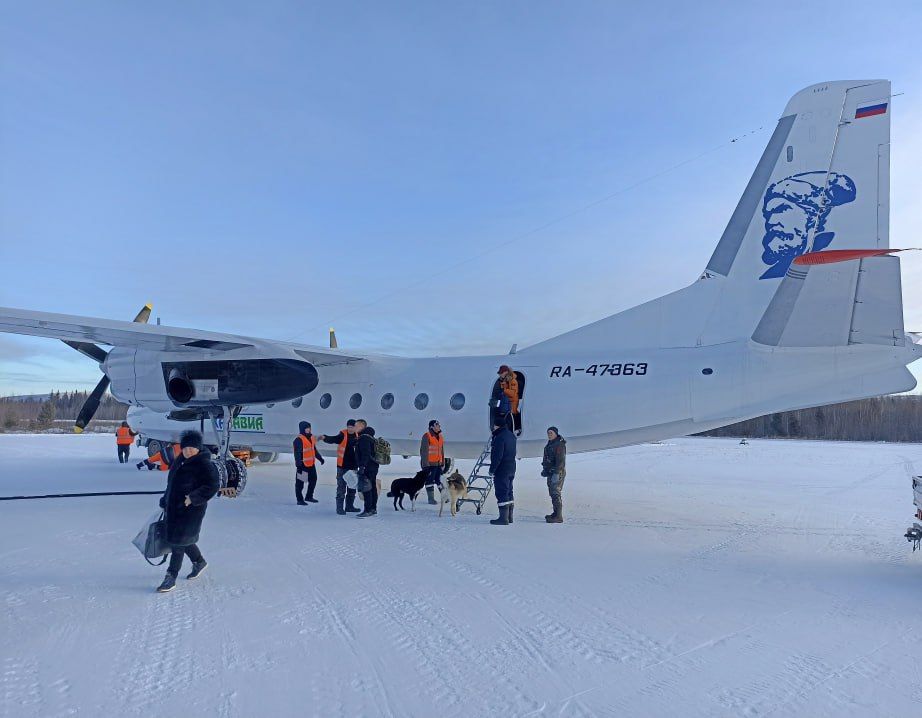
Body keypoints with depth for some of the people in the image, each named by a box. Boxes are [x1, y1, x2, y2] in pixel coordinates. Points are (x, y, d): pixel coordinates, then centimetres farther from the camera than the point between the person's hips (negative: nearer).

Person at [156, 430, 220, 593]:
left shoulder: (204, 464, -15)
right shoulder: (181, 461, 10)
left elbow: (213, 486, -18)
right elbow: (171, 484, 21)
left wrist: (194, 498, -24)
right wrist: (164, 502, 20)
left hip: (190, 510, -8)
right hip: (173, 507, 8)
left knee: (178, 542, -4)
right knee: (183, 539, 18)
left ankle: (171, 578, 5)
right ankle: (199, 561, 40)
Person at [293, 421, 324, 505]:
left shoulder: (311, 437, 12)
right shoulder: (299, 440, -16)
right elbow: (297, 453, -21)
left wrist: (320, 458, 25)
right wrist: (298, 463, -26)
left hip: (311, 464, 9)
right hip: (303, 464, -9)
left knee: (313, 479, 16)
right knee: (300, 482, 1)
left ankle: (309, 497, 31)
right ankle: (300, 499, 10)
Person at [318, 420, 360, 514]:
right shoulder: (343, 434, -9)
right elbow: (333, 439, -27)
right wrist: (324, 437, -47)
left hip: (353, 466, 5)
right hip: (342, 466, -5)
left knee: (352, 487, 15)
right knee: (341, 488, -2)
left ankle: (349, 506, 28)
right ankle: (339, 508, 6)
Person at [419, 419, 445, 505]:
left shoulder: (440, 437, 15)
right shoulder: (427, 436, -9)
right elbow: (424, 451, -13)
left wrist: (443, 462, 20)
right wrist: (425, 464, -17)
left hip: (438, 463, 7)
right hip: (430, 463, -7)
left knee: (440, 480, 10)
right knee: (430, 481, -1)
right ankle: (431, 498, 5)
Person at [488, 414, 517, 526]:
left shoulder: (499, 437, -19)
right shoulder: (511, 435, 11)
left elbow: (497, 456, -21)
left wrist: (492, 469, -16)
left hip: (501, 470, -10)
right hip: (511, 468, 10)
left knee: (501, 493, -6)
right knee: (509, 492, 15)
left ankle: (503, 518, -6)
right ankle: (509, 517, 22)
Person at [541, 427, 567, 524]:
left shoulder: (560, 445, -15)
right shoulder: (549, 444, 15)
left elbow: (560, 460, -21)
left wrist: (556, 473, -25)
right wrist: (544, 469, 21)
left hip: (558, 473, -10)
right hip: (550, 472, 10)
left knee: (555, 493, -13)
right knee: (552, 493, 14)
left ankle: (559, 517, -14)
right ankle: (556, 513, 24)